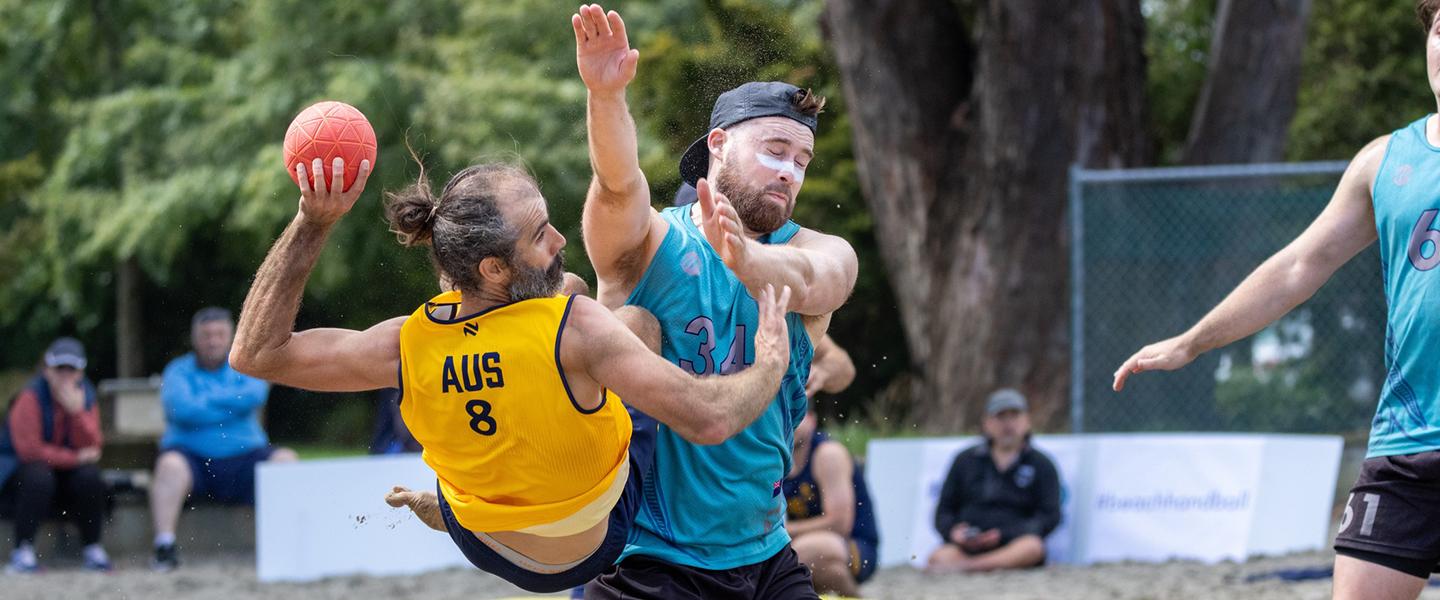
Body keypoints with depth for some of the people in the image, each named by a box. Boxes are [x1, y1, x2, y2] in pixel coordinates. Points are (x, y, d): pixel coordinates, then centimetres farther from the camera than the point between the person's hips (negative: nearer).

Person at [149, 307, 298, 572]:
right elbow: (182, 409, -13)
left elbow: (254, 395, -10)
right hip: (193, 458, -2)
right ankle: (165, 547, -38)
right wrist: (232, 407, -6)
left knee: (285, 460, -22)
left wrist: (205, 400, -7)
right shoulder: (179, 370, 7)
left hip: (243, 457, 2)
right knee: (170, 463, -34)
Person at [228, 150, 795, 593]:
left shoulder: (408, 344, -26)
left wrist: (311, 223, -20)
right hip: (597, 542, -3)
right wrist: (770, 364, -15)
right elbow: (709, 418, -35)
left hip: (487, 548, 3)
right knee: (639, 319, 12)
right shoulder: (576, 328, -37)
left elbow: (254, 351, -17)